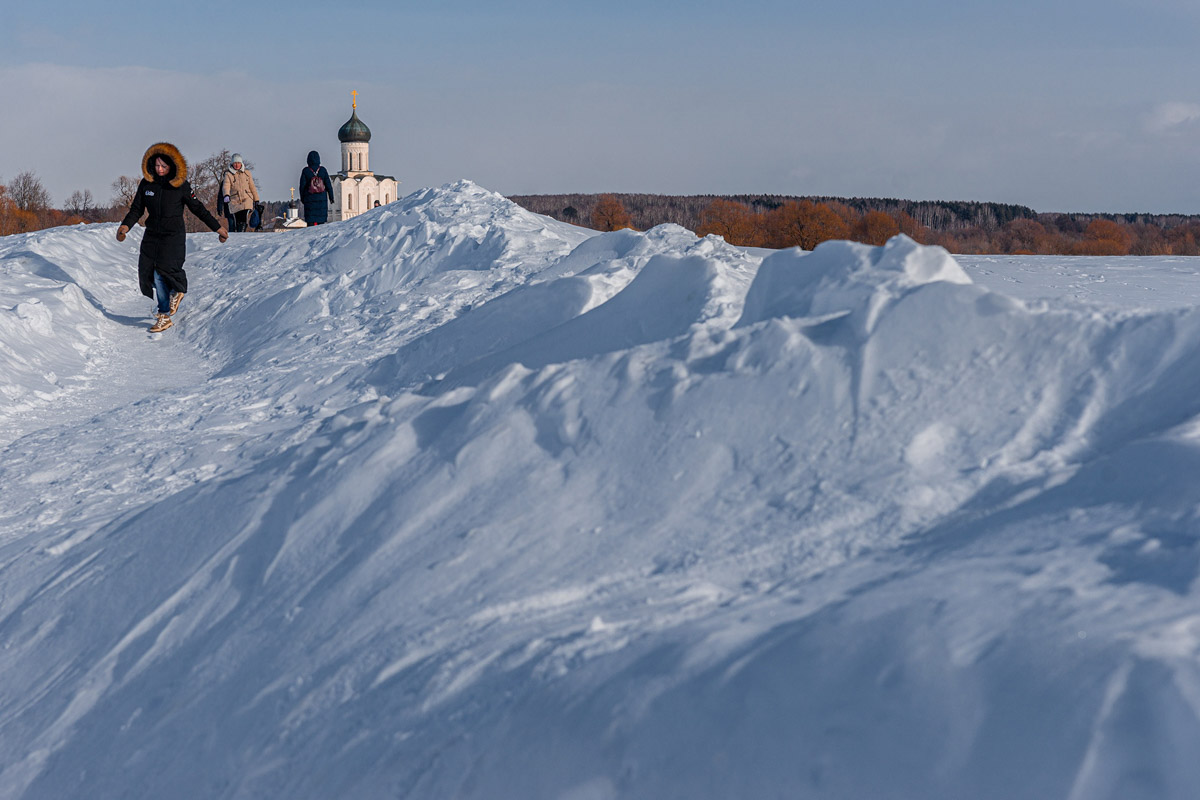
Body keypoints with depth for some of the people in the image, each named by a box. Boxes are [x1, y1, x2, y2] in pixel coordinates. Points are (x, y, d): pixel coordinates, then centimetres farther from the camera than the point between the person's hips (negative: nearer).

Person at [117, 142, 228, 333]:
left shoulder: (181, 186, -5)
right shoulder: (146, 184, 4)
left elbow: (198, 208, 3)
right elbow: (136, 209, 10)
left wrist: (217, 227, 5)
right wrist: (125, 225, -8)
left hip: (173, 236, -4)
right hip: (152, 235, 4)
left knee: (163, 271, -19)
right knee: (147, 273, -4)